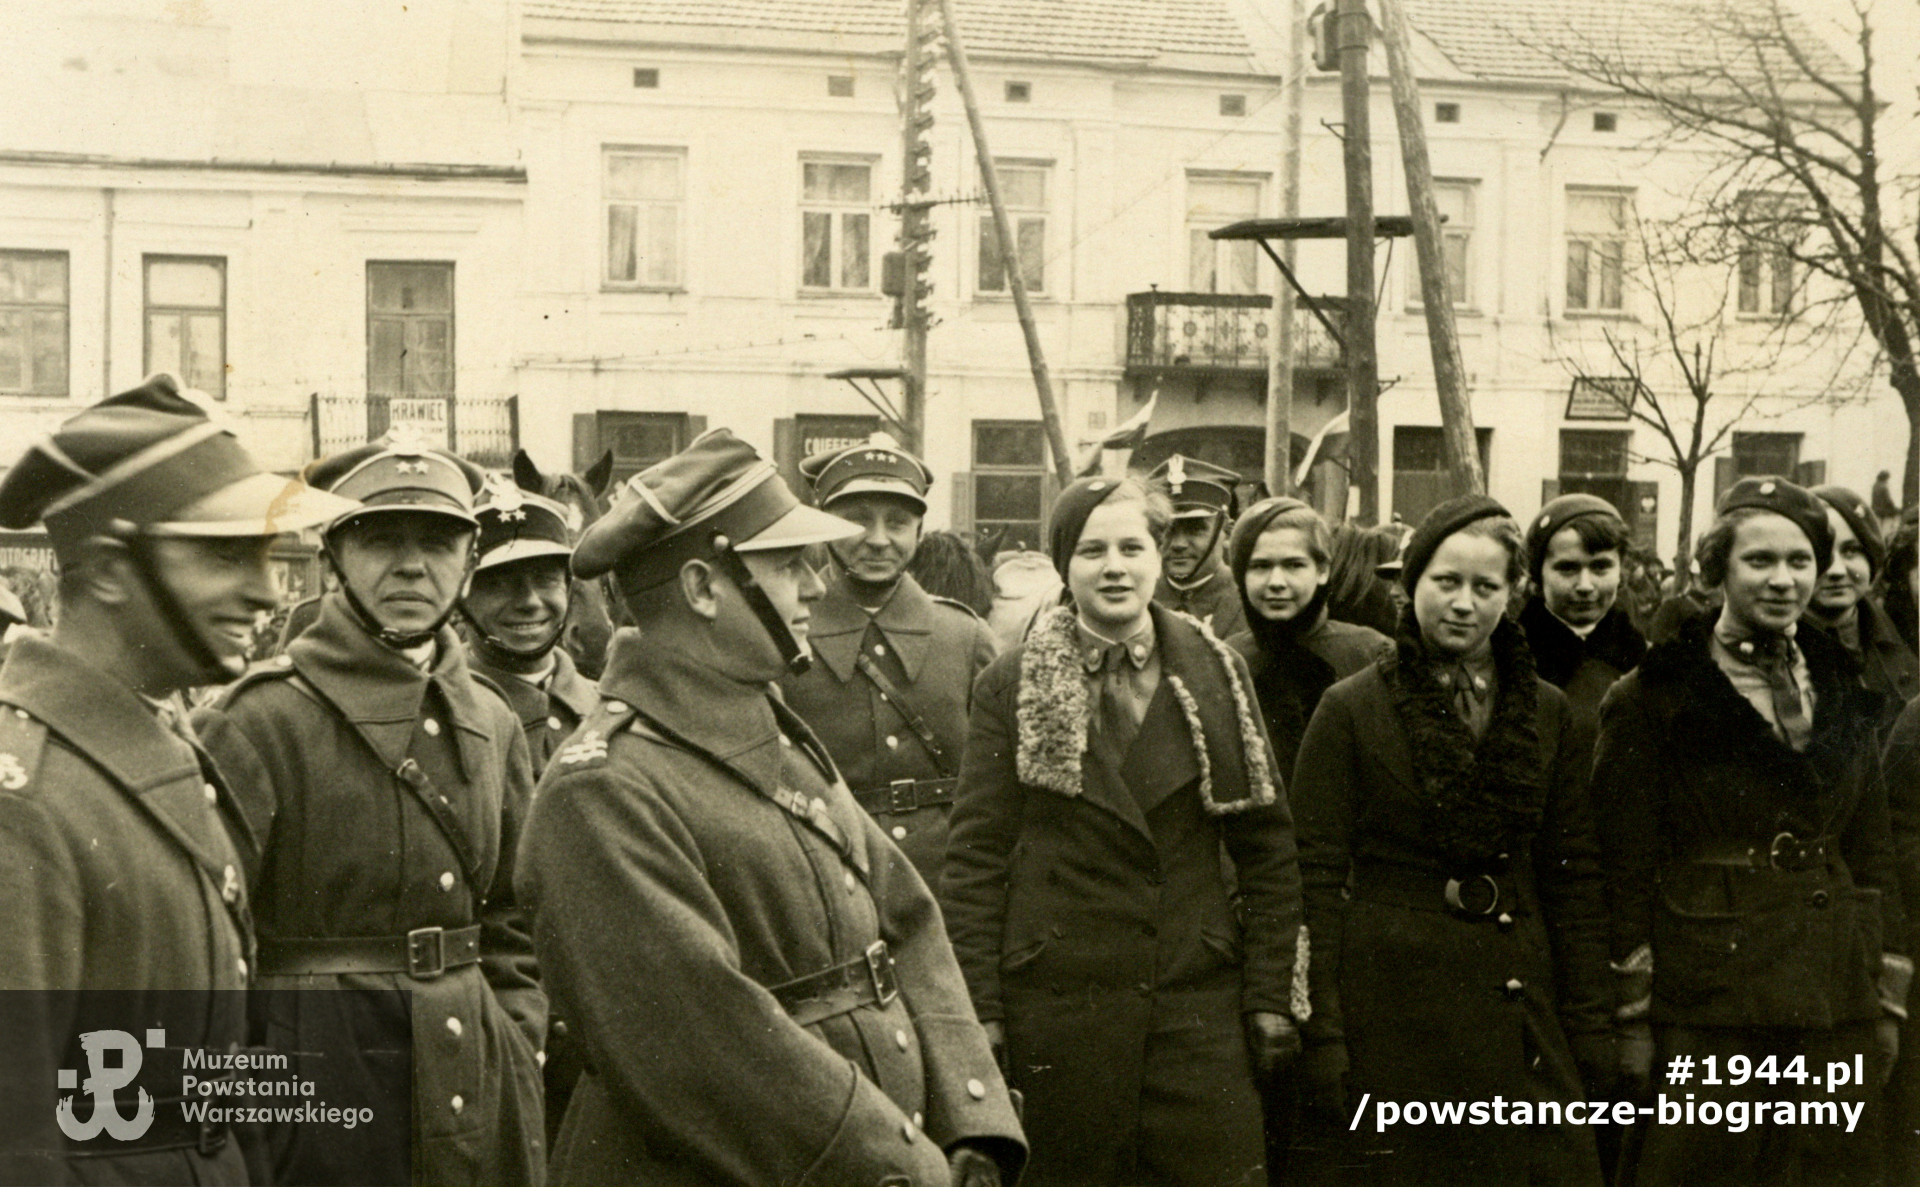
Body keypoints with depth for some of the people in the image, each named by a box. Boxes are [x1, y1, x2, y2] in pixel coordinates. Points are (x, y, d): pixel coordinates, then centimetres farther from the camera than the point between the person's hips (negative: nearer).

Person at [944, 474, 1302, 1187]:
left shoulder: (1218, 676, 7)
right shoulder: (1011, 688, 2)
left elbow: (1267, 849, 8)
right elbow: (976, 856, 0)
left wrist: (1270, 996, 3)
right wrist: (981, 1010, -5)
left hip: (1200, 1004, 1)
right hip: (1057, 1013, -1)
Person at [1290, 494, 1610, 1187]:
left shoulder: (1547, 714, 10)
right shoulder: (1350, 710, -2)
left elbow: (1573, 877, 11)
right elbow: (1316, 878, -5)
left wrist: (1589, 1028, 5)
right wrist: (1322, 1038, -11)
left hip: (1522, 1013, 3)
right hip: (1389, 1010, -3)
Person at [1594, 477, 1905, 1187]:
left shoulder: (1842, 695, 13)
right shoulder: (1652, 698, -4)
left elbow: (1873, 856, 16)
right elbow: (1624, 870, -6)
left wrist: (1888, 1004, 11)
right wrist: (1631, 1021, -9)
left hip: (1838, 1021, 5)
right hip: (1703, 1015, -5)